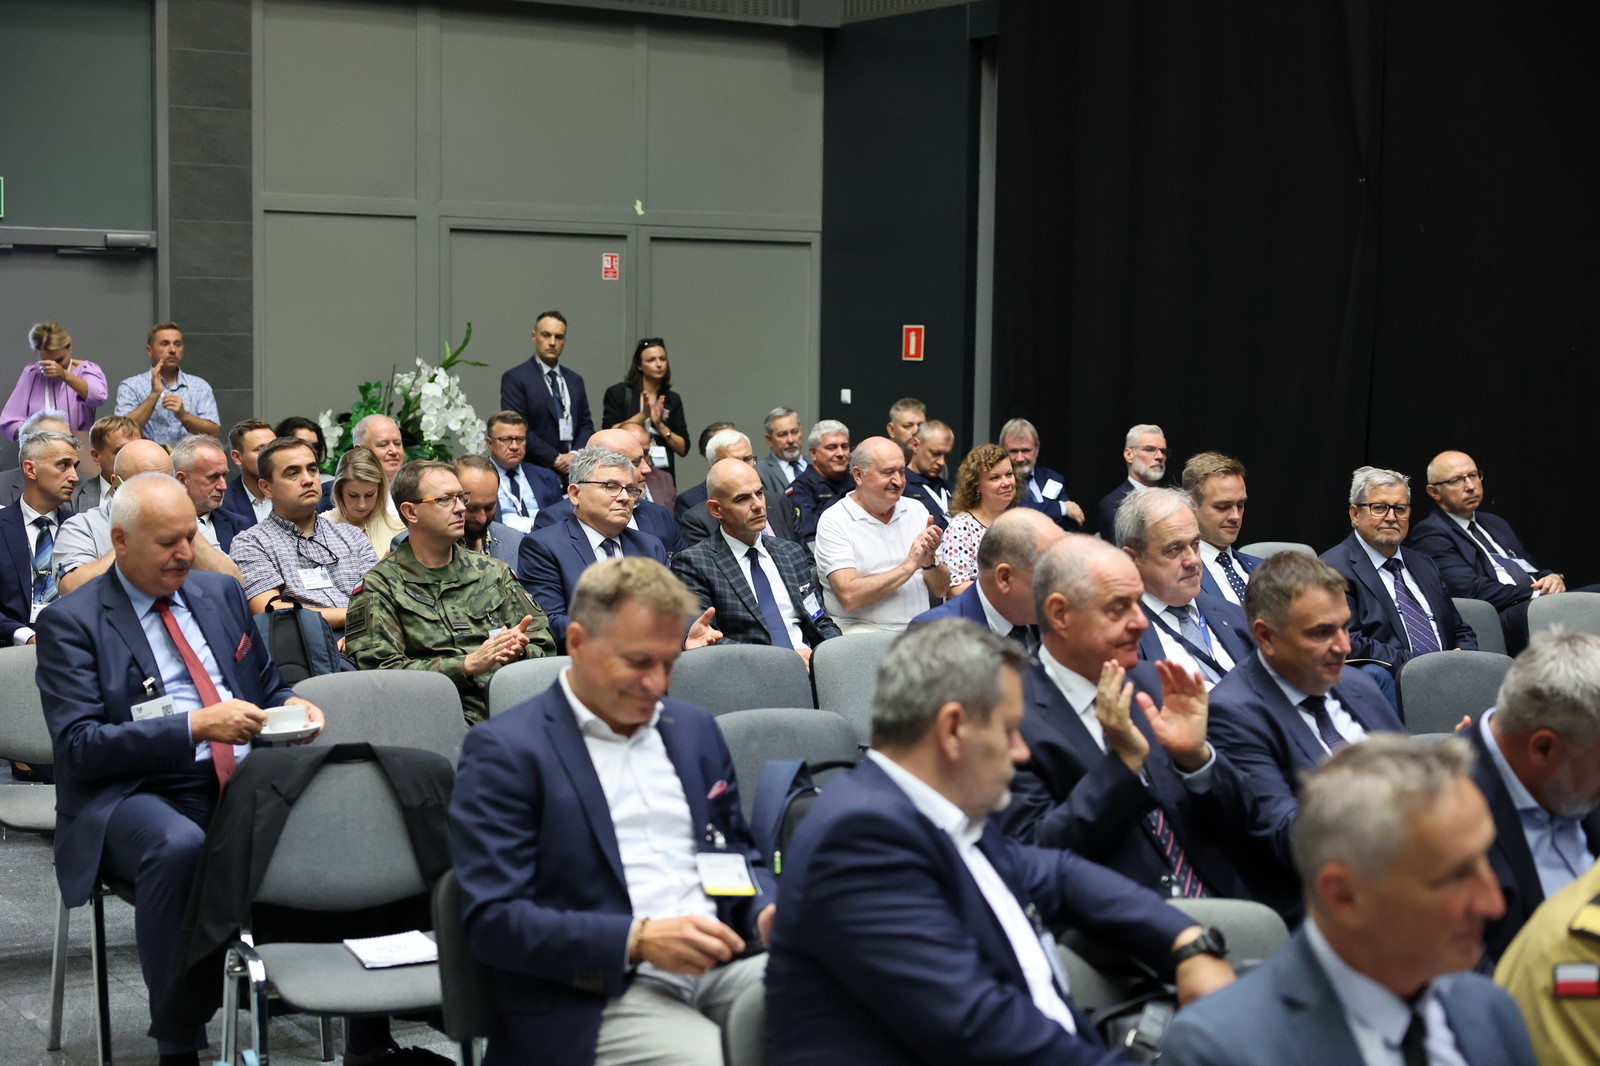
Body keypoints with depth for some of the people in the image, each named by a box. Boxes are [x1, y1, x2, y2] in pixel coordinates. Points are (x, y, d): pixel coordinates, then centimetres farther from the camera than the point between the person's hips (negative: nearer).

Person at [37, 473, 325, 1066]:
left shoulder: (221, 593, 17)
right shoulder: (71, 623, 0)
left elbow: (267, 685, 27)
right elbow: (79, 746, -10)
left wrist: (291, 707, 1)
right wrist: (195, 726, -19)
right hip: (138, 796, -5)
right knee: (179, 847, -40)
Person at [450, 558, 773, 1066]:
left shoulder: (693, 728, 17)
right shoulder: (504, 751, -2)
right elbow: (492, 921, -9)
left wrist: (769, 912, 1)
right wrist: (637, 940, -20)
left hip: (721, 966, 6)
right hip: (599, 995, -6)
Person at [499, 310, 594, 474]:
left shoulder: (575, 381, 17)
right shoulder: (515, 378, -1)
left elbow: (586, 425, 15)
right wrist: (555, 459, -12)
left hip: (574, 472, 5)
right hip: (536, 470, -5)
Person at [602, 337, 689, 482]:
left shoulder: (673, 400, 10)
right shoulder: (617, 393, 3)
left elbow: (683, 448, 6)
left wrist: (660, 425, -8)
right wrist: (643, 415, -12)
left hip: (663, 474, 2)